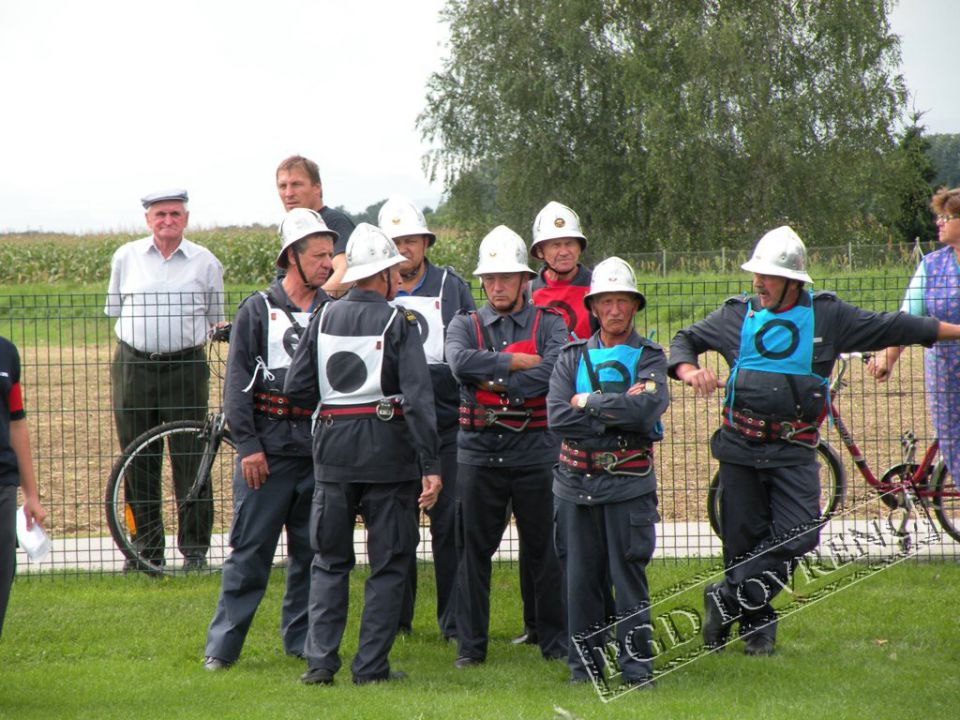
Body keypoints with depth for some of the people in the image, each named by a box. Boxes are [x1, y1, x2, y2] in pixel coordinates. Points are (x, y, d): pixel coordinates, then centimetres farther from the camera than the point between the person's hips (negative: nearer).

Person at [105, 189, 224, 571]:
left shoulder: (205, 262, 6)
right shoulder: (126, 257, 9)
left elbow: (215, 321, 15)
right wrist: (133, 336, 12)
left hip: (185, 366, -2)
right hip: (134, 364, 2)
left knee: (190, 459, -3)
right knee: (139, 460, 4)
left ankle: (195, 549, 4)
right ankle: (146, 547, 12)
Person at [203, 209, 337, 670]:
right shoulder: (257, 310, 1)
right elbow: (237, 384, -2)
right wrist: (247, 445, -10)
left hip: (319, 450, 3)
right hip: (268, 448, -3)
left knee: (312, 550, 7)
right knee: (250, 549, -4)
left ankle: (302, 639, 18)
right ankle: (222, 645, 1)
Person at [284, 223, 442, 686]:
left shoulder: (324, 318, 4)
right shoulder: (398, 322, -7)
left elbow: (296, 388, 0)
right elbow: (418, 397, -14)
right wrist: (431, 465, -15)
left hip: (332, 445, 3)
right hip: (387, 450, -3)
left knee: (329, 560, 13)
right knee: (388, 564, 6)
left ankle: (319, 660, 4)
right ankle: (371, 666, 4)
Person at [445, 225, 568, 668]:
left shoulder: (549, 324, 5)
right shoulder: (465, 325, 9)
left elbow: (556, 370, -15)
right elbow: (461, 363, -14)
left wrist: (503, 385, -13)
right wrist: (518, 361, -12)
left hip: (537, 453, -1)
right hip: (479, 454, 1)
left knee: (546, 549, 3)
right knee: (474, 550, 3)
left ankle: (555, 641, 14)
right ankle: (471, 644, 12)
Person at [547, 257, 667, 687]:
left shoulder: (649, 358, 5)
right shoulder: (572, 357, 10)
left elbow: (648, 408, -16)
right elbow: (557, 417, -6)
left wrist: (589, 402, -8)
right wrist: (617, 412, -11)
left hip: (629, 481, -2)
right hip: (576, 480, 2)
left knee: (629, 574, -1)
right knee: (581, 575, 4)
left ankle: (636, 663, 6)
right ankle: (583, 662, 13)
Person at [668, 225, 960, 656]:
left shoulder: (827, 316, 4)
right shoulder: (737, 315, 7)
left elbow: (889, 328, 10)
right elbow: (685, 339, 17)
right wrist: (688, 371, -5)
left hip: (794, 452, -1)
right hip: (740, 447, 1)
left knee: (798, 536, -15)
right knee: (744, 540, 2)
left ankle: (726, 599, -4)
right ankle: (755, 626, 17)